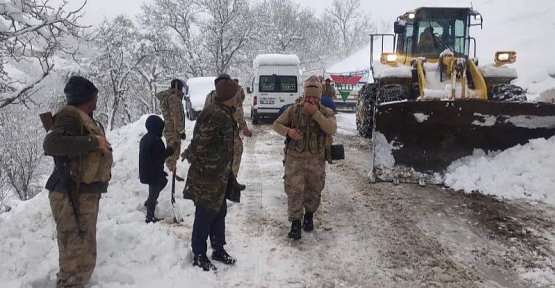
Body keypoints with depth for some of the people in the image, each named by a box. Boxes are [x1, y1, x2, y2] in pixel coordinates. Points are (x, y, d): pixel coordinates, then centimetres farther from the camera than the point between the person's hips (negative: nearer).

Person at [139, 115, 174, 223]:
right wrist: (170, 151, -10)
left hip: (145, 171, 10)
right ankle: (150, 217, 11)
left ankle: (149, 202, 32)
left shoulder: (145, 138, 9)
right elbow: (159, 156, -23)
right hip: (153, 172, -10)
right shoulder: (156, 140, -23)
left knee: (163, 181, 28)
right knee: (154, 192, 2)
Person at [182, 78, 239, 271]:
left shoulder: (224, 113, 9)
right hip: (207, 175, -9)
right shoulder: (215, 114, -23)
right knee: (205, 214, 3)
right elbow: (199, 142, -23)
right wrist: (190, 156, -8)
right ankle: (199, 255, 18)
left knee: (219, 212, 18)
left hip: (218, 175, 10)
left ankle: (218, 250, 33)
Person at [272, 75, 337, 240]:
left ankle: (309, 216, 39)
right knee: (294, 191, -4)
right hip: (295, 158, -1)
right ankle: (295, 223, 8)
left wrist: (316, 113, -27)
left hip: (316, 160, 1)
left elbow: (332, 130, -23)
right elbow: (276, 124, 4)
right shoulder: (294, 110, -3)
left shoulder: (326, 112, -4)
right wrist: (288, 131, -17)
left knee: (313, 191, 15)